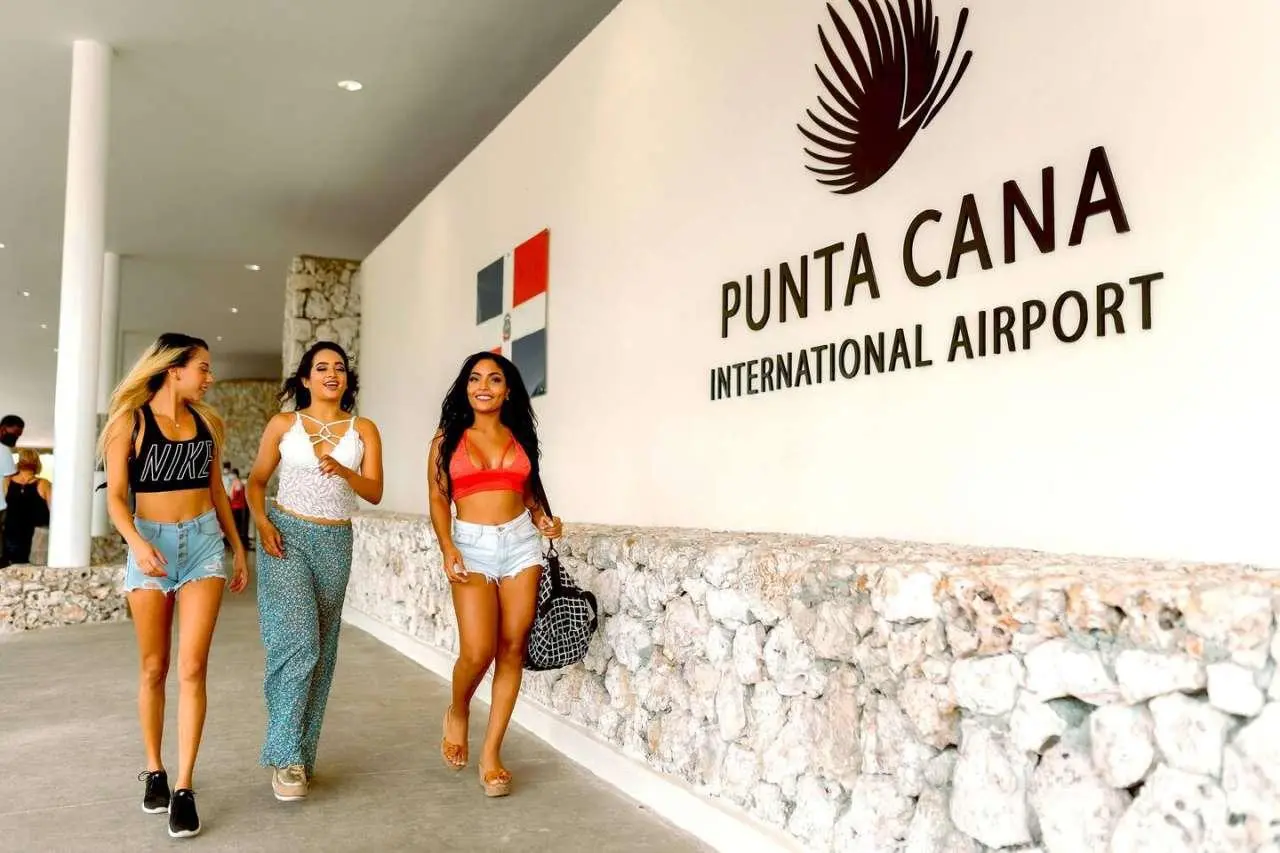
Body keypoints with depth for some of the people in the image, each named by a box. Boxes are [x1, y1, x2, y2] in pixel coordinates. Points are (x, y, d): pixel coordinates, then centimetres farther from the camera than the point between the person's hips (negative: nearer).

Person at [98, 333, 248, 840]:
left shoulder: (207, 422, 8)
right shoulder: (131, 421, -3)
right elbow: (116, 495, -5)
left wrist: (237, 547, 14)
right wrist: (137, 543, -22)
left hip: (204, 542, 2)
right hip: (151, 543, -2)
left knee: (192, 669, -5)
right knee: (154, 668, 8)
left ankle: (184, 788, -1)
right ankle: (153, 770, 26)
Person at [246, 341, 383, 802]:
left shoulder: (364, 430, 5)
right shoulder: (282, 424, 4)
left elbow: (374, 493, -3)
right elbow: (257, 480, 10)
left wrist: (342, 471, -22)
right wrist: (261, 521, -8)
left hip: (334, 543, 2)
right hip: (286, 536, -2)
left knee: (322, 648, 6)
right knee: (296, 640, -16)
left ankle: (303, 752, 18)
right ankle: (285, 756, -7)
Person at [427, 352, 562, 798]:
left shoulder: (520, 437, 12)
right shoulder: (447, 439, 6)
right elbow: (438, 499, 3)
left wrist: (542, 518, -2)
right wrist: (448, 550, -10)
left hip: (521, 542, 3)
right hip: (472, 544, -2)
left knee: (512, 648, 0)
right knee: (477, 651, -12)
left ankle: (492, 752, 11)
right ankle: (457, 712, 22)